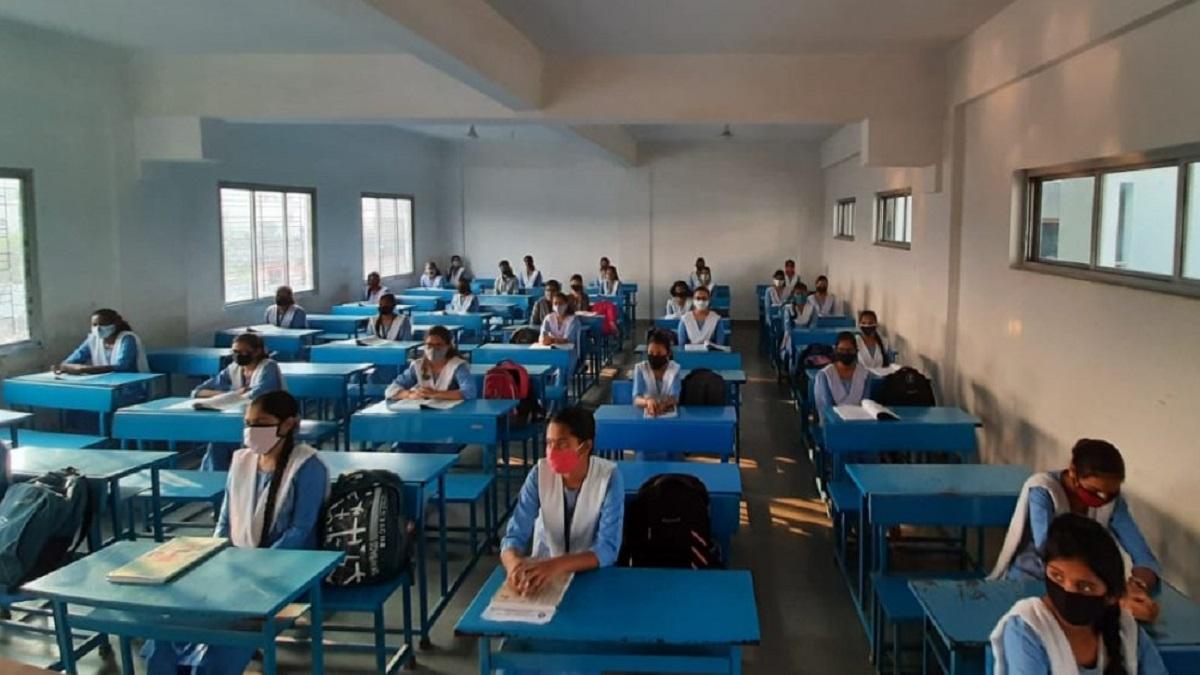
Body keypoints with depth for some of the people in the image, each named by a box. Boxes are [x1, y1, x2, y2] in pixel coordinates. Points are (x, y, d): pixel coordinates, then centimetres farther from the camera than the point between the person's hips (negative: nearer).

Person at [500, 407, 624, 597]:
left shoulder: (608, 477, -18)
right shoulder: (540, 472, -11)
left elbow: (608, 548, -24)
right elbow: (515, 534, -14)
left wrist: (557, 566, -40)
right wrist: (514, 564, -37)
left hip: (591, 572, -1)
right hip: (541, 568, 1)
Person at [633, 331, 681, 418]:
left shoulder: (675, 369, 0)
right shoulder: (640, 368, -1)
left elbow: (675, 398, -11)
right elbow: (636, 399, -11)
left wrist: (665, 403, -32)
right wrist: (647, 401, -32)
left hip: (669, 413, -1)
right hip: (646, 413, 1)